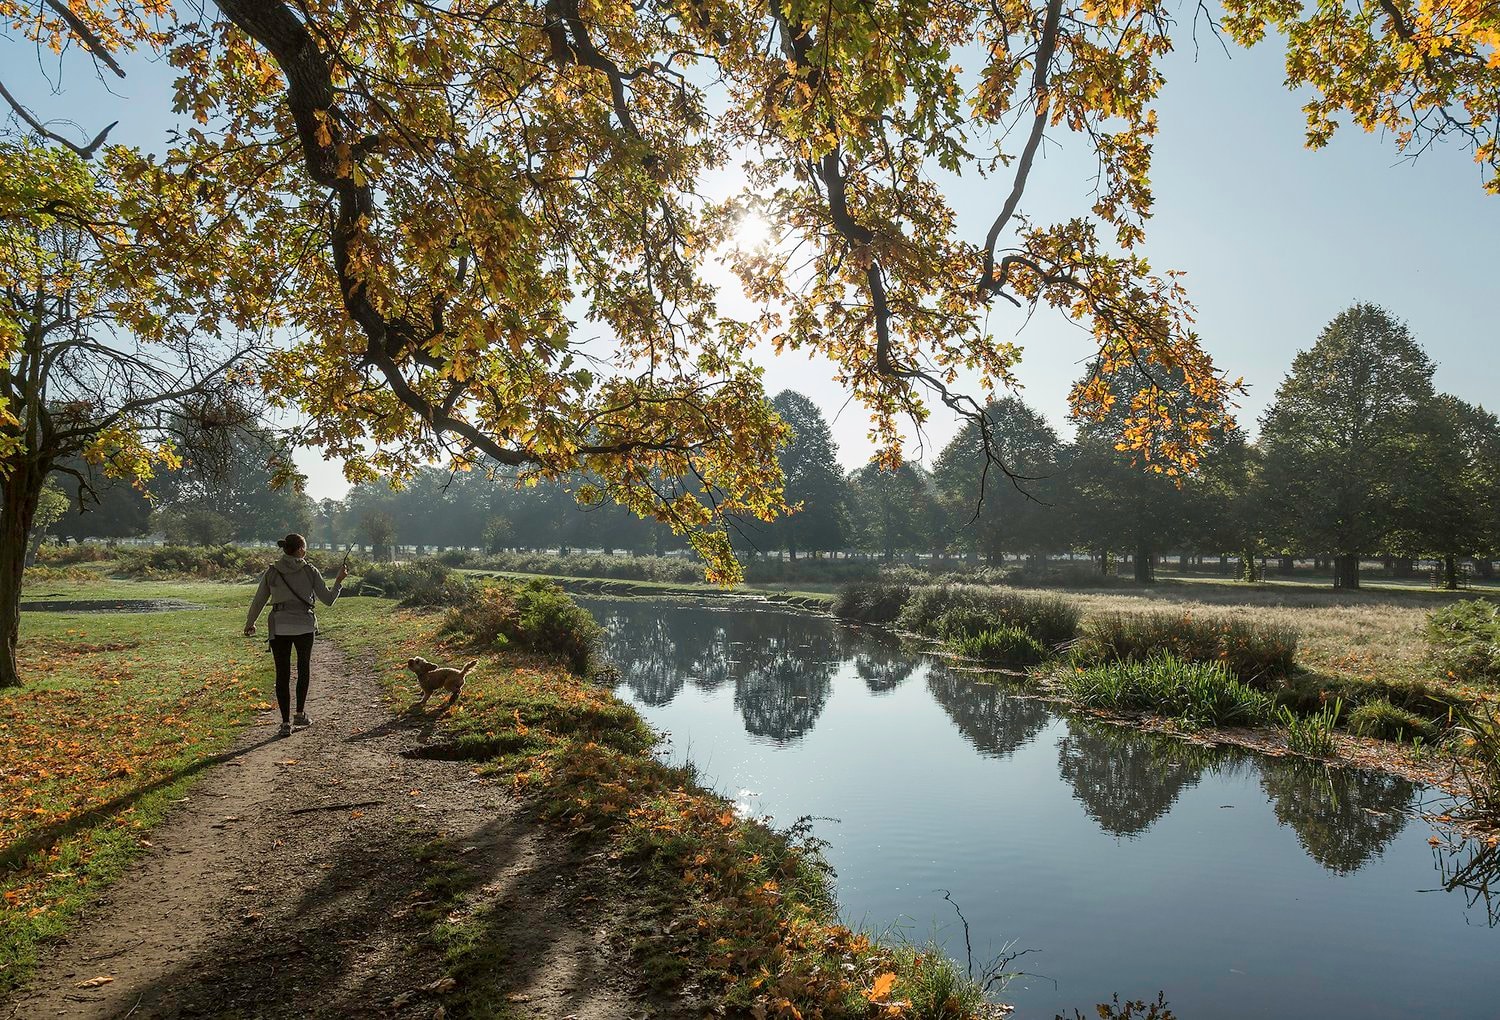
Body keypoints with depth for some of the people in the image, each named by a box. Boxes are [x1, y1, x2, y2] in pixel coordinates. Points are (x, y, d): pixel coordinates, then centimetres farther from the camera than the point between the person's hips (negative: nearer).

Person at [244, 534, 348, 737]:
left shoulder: (272, 572, 3)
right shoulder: (310, 571, -2)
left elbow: (258, 601, 9)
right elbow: (328, 600, 0)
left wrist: (250, 623, 24)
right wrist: (339, 580, 13)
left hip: (279, 627, 1)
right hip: (304, 625, -1)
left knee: (282, 674, 5)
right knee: (303, 669, 20)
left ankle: (286, 722, 4)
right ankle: (300, 713, 21)